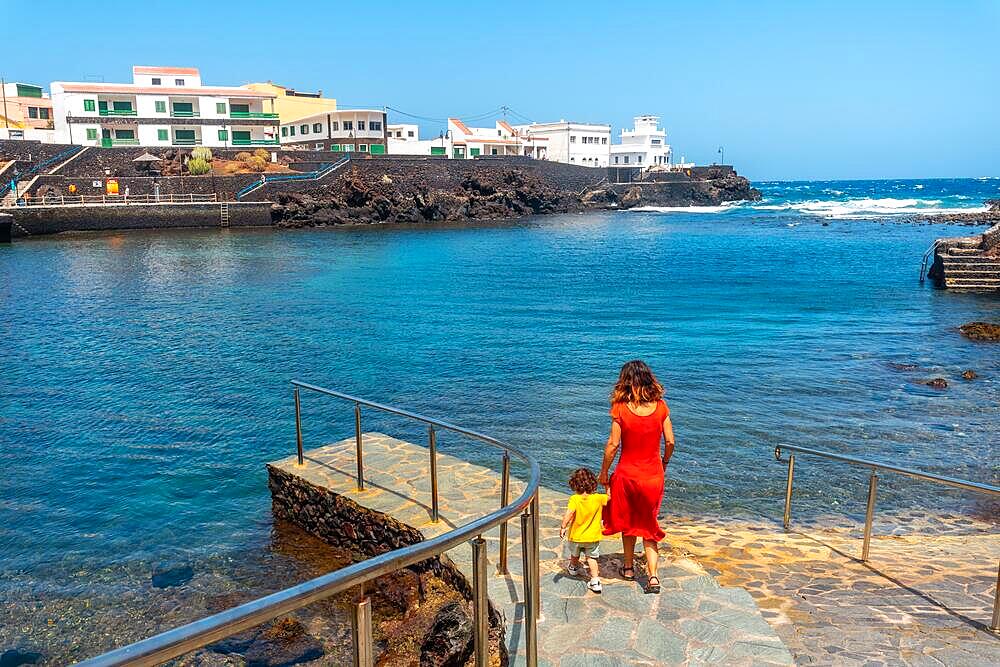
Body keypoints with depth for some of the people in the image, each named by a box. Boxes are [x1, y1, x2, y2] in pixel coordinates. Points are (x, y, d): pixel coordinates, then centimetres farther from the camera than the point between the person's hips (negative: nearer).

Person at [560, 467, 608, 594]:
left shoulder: (574, 499, -20)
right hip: (593, 537, 0)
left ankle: (574, 568, 53)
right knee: (591, 558, 11)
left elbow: (569, 514, -31)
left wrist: (563, 527, -23)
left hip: (576, 536, 0)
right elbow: (609, 497, 2)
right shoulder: (598, 498, -14)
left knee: (575, 554, 26)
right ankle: (595, 580, -2)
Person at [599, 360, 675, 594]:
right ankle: (652, 576, 5)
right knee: (649, 524, 15)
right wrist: (664, 463, 17)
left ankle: (629, 569, 33)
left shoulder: (621, 408, -16)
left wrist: (603, 473, -1)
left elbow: (613, 444, -13)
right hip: (653, 474, 2)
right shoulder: (660, 406, -8)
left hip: (627, 473, -2)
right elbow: (670, 441, -2)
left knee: (628, 522, 20)